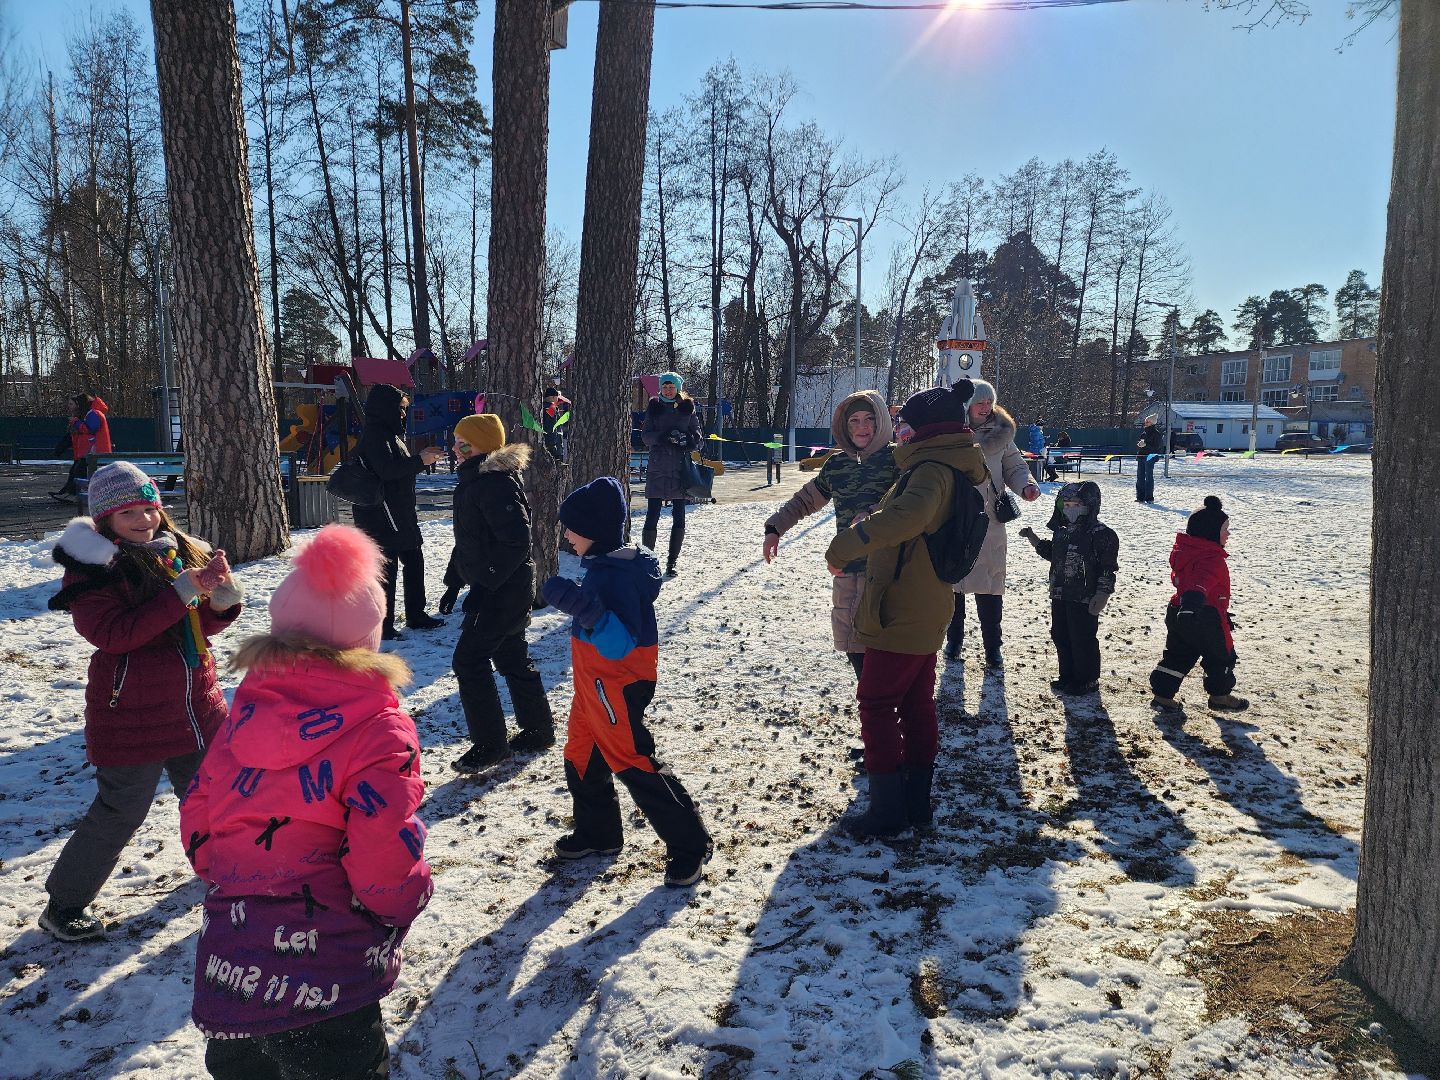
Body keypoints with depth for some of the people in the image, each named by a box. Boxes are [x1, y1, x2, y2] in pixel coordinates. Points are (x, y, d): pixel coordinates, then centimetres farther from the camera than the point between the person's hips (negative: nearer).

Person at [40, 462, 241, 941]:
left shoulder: (180, 551, 4)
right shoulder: (94, 565, -13)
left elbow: (209, 623, 7)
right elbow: (111, 633, -26)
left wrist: (221, 590, -16)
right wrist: (180, 593, -29)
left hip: (196, 703, 7)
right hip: (131, 717, -6)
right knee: (119, 814, 2)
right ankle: (63, 906, 22)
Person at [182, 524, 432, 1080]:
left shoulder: (245, 709, 2)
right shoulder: (379, 731, -16)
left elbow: (197, 825, 9)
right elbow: (385, 868, -21)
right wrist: (413, 892, 1)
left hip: (225, 973, 6)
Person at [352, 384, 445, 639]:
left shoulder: (390, 433, 17)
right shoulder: (374, 434, -15)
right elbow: (387, 469, -26)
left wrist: (423, 456, 14)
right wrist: (420, 460, -21)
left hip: (400, 513, 11)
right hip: (380, 515, -11)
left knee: (414, 560, 16)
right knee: (387, 566, -6)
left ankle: (416, 615, 27)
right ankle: (382, 626, 2)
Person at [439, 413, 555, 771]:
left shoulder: (497, 483, -20)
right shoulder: (473, 480, 13)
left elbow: (516, 542, -26)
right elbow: (469, 539, 21)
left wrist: (483, 584, -25)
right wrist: (454, 581, 19)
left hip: (505, 589, -10)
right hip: (494, 585, 10)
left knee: (469, 660, -7)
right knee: (511, 657, 17)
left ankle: (489, 744, 4)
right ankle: (538, 730, 30)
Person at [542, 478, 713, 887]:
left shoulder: (615, 576, -26)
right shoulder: (604, 566, 5)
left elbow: (621, 644, -34)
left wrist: (589, 612, -44)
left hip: (616, 690, -10)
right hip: (594, 687, 10)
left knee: (634, 765, -3)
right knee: (581, 760, 21)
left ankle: (690, 845, 8)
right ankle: (597, 832, 39)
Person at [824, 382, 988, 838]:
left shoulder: (931, 468, -20)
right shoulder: (950, 467, 12)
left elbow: (906, 516, -41)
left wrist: (845, 544, -31)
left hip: (900, 616, -10)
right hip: (926, 615, 10)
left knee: (876, 704, 1)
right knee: (917, 705, 16)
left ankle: (888, 810, 9)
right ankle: (917, 802, 26)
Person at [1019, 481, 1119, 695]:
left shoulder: (1101, 534, -13)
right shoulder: (1062, 532, 10)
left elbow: (1108, 569, -13)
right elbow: (1051, 553, 25)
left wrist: (1102, 594, -17)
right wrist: (1034, 539, 13)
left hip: (1085, 600, -8)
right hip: (1060, 596, 8)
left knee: (1083, 640, 1)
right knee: (1060, 637, 15)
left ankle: (1087, 680, 16)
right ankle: (1068, 676, 29)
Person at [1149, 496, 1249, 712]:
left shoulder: (1183, 551, 5)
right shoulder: (1212, 558, -24)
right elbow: (1202, 580, -44)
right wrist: (1195, 597, -61)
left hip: (1177, 612, 8)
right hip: (1206, 617, -8)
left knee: (1177, 655, 17)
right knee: (1221, 655, 14)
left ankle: (1162, 695, 17)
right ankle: (1220, 696, 29)